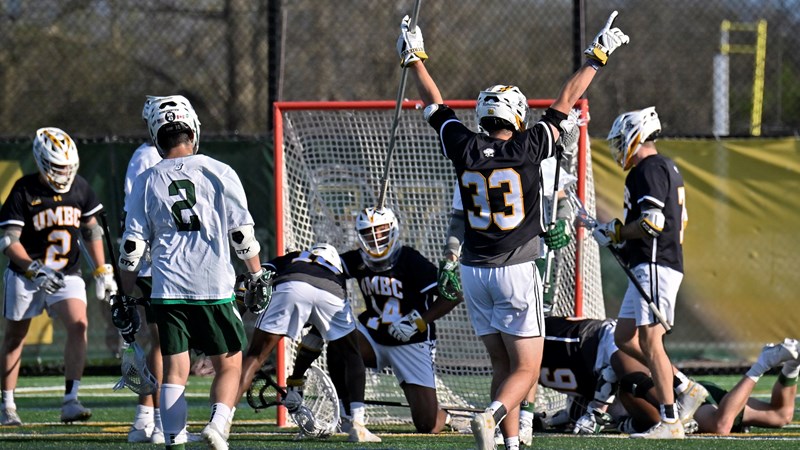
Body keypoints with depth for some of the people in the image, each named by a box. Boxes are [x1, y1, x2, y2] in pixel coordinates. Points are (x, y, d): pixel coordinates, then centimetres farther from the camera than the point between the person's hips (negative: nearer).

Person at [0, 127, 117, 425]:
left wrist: (102, 272, 8)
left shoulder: (80, 188, 0)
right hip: (24, 274, -2)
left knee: (78, 325, -19)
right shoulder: (24, 191, -12)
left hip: (66, 275, 2)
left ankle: (70, 401, -22)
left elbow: (91, 231, 13)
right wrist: (34, 269, -29)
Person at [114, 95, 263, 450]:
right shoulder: (219, 173, 0)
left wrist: (125, 298, 12)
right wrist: (257, 276, 12)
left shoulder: (146, 183, 5)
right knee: (229, 364, 8)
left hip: (167, 289, 2)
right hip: (214, 287, -2)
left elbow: (132, 248, 5)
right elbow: (242, 234, 0)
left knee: (174, 369, 7)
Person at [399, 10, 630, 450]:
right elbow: (565, 101, 1)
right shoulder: (526, 149, -8)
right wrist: (597, 57, 10)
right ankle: (491, 414, -30)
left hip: (474, 272, 4)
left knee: (502, 365, 13)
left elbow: (435, 105, 14)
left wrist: (415, 61, 28)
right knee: (526, 370, -2)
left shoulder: (464, 149, -1)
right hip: (516, 271, -4)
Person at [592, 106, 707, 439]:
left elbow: (652, 222, -21)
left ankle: (670, 422, -14)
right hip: (648, 268, 11)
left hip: (655, 266, -11)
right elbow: (678, 221, 24)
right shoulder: (667, 168, 21)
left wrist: (616, 233, -6)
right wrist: (623, 238, 18)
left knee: (649, 341, -12)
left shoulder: (649, 170, -11)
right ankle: (685, 388, 12)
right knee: (625, 338, 12)